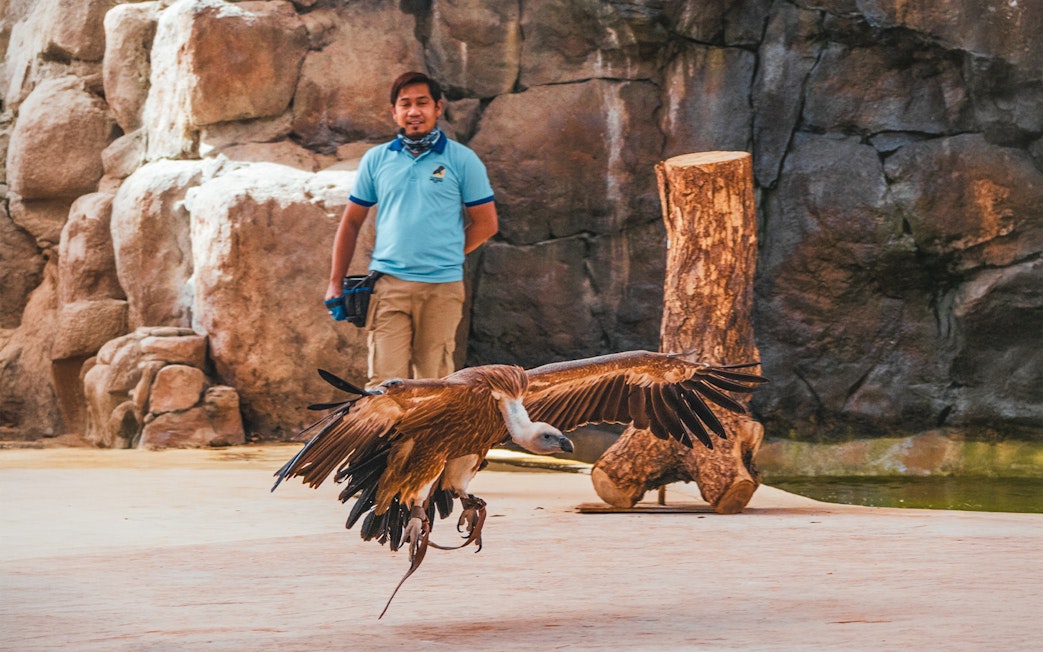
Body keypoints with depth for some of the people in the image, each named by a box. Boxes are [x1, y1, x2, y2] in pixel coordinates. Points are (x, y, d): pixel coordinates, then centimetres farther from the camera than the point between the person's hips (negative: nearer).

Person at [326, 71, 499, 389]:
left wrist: (445, 254, 4)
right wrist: (335, 283, 11)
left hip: (442, 287, -1)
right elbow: (351, 222, 15)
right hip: (388, 286, 1)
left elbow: (486, 223, 7)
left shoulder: (462, 160, 4)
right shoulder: (375, 159, 11)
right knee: (385, 383, -8)